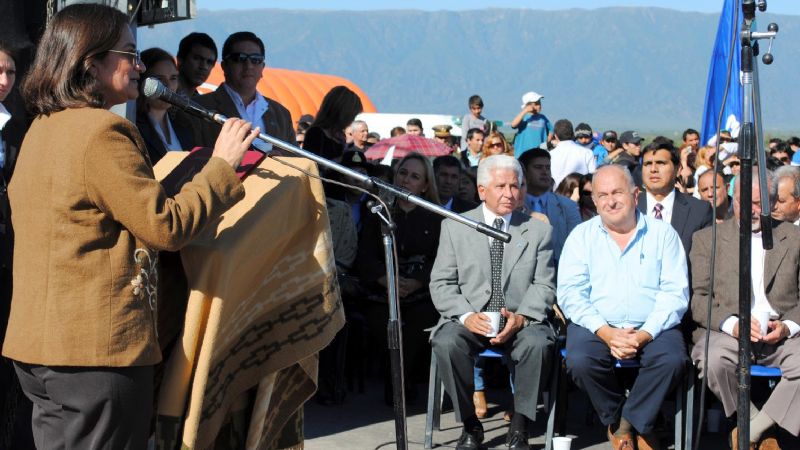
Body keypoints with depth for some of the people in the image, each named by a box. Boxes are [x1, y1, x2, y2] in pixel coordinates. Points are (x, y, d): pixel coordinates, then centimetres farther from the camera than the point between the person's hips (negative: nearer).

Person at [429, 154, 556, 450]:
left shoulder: (538, 231, 9)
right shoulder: (454, 227, 8)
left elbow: (544, 285, 3)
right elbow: (441, 283, 3)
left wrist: (520, 317, -17)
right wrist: (466, 316, -16)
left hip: (521, 322, 0)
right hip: (470, 319, 0)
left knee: (538, 343, -33)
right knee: (446, 342, -32)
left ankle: (519, 425, -13)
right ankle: (470, 425, -12)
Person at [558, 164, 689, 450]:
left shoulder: (663, 234, 9)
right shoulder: (582, 236, 10)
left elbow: (675, 293, 0)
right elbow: (570, 293, 0)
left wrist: (644, 335, -16)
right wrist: (606, 332, -16)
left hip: (651, 328, 0)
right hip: (596, 326, 0)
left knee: (672, 360, -30)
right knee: (580, 361, -30)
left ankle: (631, 421, -5)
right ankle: (615, 418, 0)